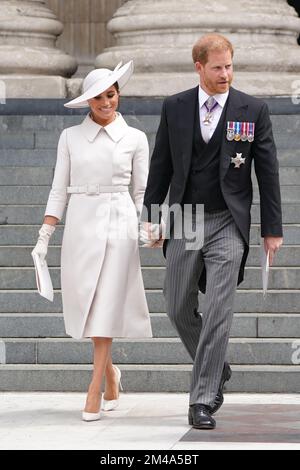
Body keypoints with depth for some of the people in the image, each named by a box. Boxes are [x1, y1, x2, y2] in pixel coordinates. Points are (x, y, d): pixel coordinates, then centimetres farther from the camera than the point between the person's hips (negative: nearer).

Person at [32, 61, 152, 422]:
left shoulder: (135, 139, 5)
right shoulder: (70, 137, 7)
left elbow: (142, 192, 8)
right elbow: (59, 190, 7)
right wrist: (44, 237, 1)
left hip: (119, 223, -2)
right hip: (81, 222, 2)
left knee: (106, 305, -7)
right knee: (84, 303, 4)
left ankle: (95, 391, -5)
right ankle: (110, 371, 29)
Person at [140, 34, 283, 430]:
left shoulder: (253, 110, -2)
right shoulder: (174, 108, 3)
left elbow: (268, 171, 1)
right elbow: (161, 165, 9)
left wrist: (272, 228, 0)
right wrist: (151, 217, 6)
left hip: (228, 223, -3)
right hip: (184, 221, 3)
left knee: (218, 312, -10)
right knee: (179, 310, 9)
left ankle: (202, 400, -7)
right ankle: (216, 370, 33)